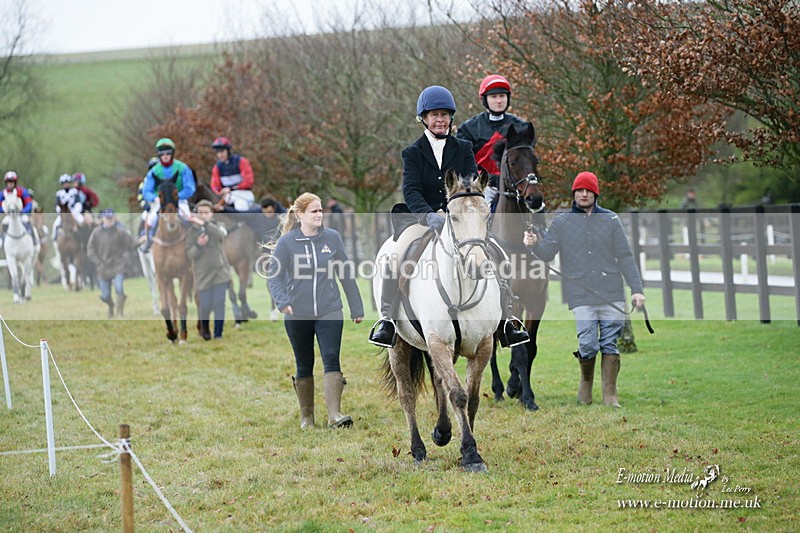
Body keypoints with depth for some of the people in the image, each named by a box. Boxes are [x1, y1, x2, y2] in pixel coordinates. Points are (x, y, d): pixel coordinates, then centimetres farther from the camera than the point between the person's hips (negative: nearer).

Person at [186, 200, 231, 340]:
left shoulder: (216, 226, 1)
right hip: (203, 274, 0)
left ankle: (218, 334, 5)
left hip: (220, 271, 0)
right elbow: (189, 254, -3)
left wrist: (203, 223, -35)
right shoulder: (191, 231, 0)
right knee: (205, 305, 1)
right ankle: (204, 327, 29)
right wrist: (198, 245, -23)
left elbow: (221, 234, -24)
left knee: (219, 304, -3)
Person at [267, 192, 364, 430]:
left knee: (331, 359, -13)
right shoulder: (287, 242, -5)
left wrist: (356, 308, 9)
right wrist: (282, 301, -24)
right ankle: (306, 416, 23)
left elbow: (346, 274, 7)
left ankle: (335, 414, -17)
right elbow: (274, 275, -6)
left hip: (329, 312, 1)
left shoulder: (332, 238, 2)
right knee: (304, 366, 10)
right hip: (297, 315, -1)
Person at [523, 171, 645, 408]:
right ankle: (586, 381, 20)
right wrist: (534, 244, -19)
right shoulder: (561, 222, 9)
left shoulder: (611, 220, 10)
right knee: (588, 344, -8)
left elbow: (625, 257, 9)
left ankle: (610, 394, 7)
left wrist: (637, 288, 3)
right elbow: (547, 253, 4)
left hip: (612, 294, 1)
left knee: (610, 343, -1)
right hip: (581, 297, -1)